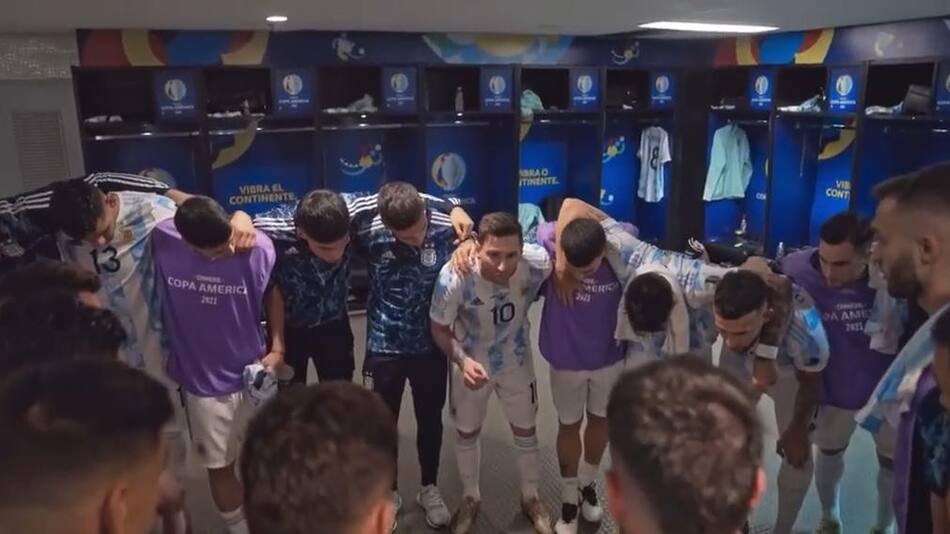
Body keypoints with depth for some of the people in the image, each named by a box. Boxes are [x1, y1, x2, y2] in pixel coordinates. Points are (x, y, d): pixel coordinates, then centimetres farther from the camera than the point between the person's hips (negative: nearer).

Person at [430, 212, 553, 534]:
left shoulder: (537, 264, -33)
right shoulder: (454, 276, -37)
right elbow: (439, 328, -19)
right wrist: (462, 360, -35)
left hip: (516, 361, 1)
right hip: (471, 363, -1)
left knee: (526, 432, 20)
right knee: (467, 434, 20)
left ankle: (531, 498, 48)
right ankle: (470, 498, 48)